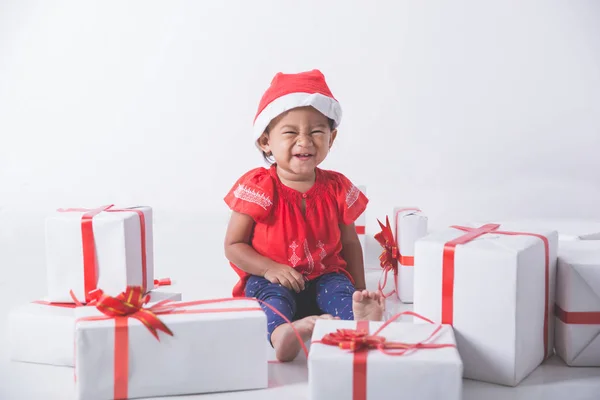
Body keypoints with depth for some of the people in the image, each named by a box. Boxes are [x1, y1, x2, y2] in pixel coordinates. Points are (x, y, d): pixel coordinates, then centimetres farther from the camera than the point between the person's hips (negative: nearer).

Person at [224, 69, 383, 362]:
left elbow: (350, 242, 12)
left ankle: (359, 320, -58)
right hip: (269, 279, -3)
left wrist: (359, 291, 5)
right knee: (271, 295, -33)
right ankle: (280, 333, -64)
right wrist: (270, 269, -20)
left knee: (340, 289, -27)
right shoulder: (259, 187, -8)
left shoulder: (337, 188, 1)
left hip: (325, 275, 3)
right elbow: (233, 245, -5)